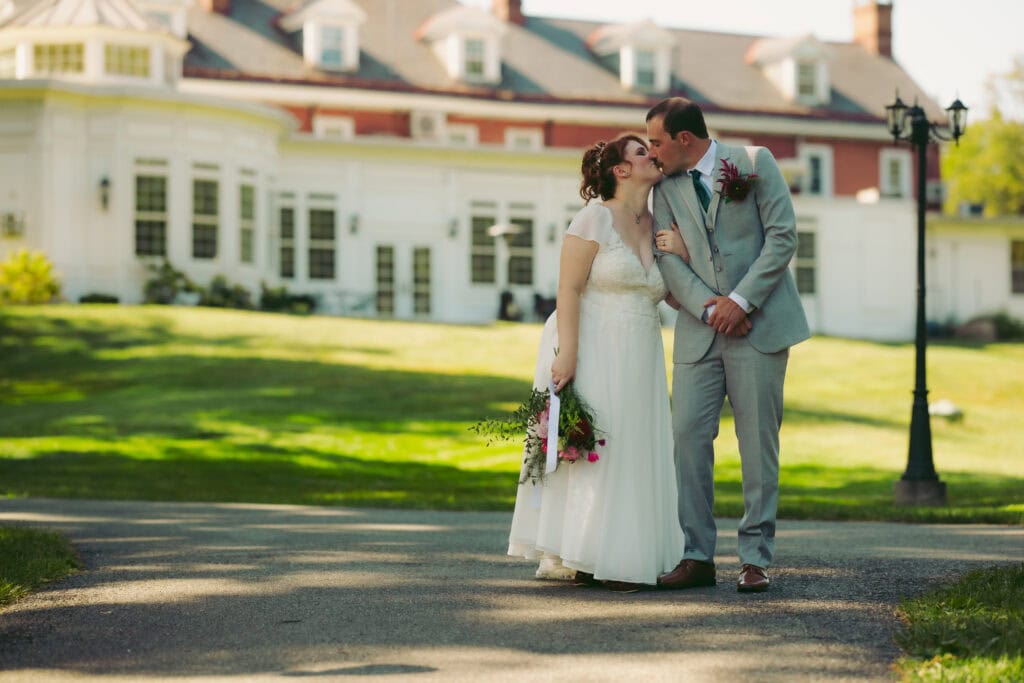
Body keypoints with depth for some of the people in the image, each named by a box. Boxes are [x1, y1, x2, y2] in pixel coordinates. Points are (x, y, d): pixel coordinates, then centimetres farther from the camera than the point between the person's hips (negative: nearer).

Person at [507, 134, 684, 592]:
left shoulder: (658, 228, 12)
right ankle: (573, 558, -2)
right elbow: (568, 290, -13)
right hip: (590, 349, -7)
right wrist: (566, 354, -21)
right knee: (585, 448, -7)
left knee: (633, 452, 5)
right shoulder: (595, 218, -8)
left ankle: (622, 557, 9)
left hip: (637, 360, 7)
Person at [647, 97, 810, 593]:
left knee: (758, 441, -1)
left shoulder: (754, 162, 0)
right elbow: (668, 258, 4)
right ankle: (697, 556, 2)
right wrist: (708, 307, -12)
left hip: (758, 324, -3)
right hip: (699, 329, 4)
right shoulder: (666, 188, 10)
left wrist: (741, 301, -13)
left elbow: (783, 235, -6)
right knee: (688, 436, -4)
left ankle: (755, 558, 5)